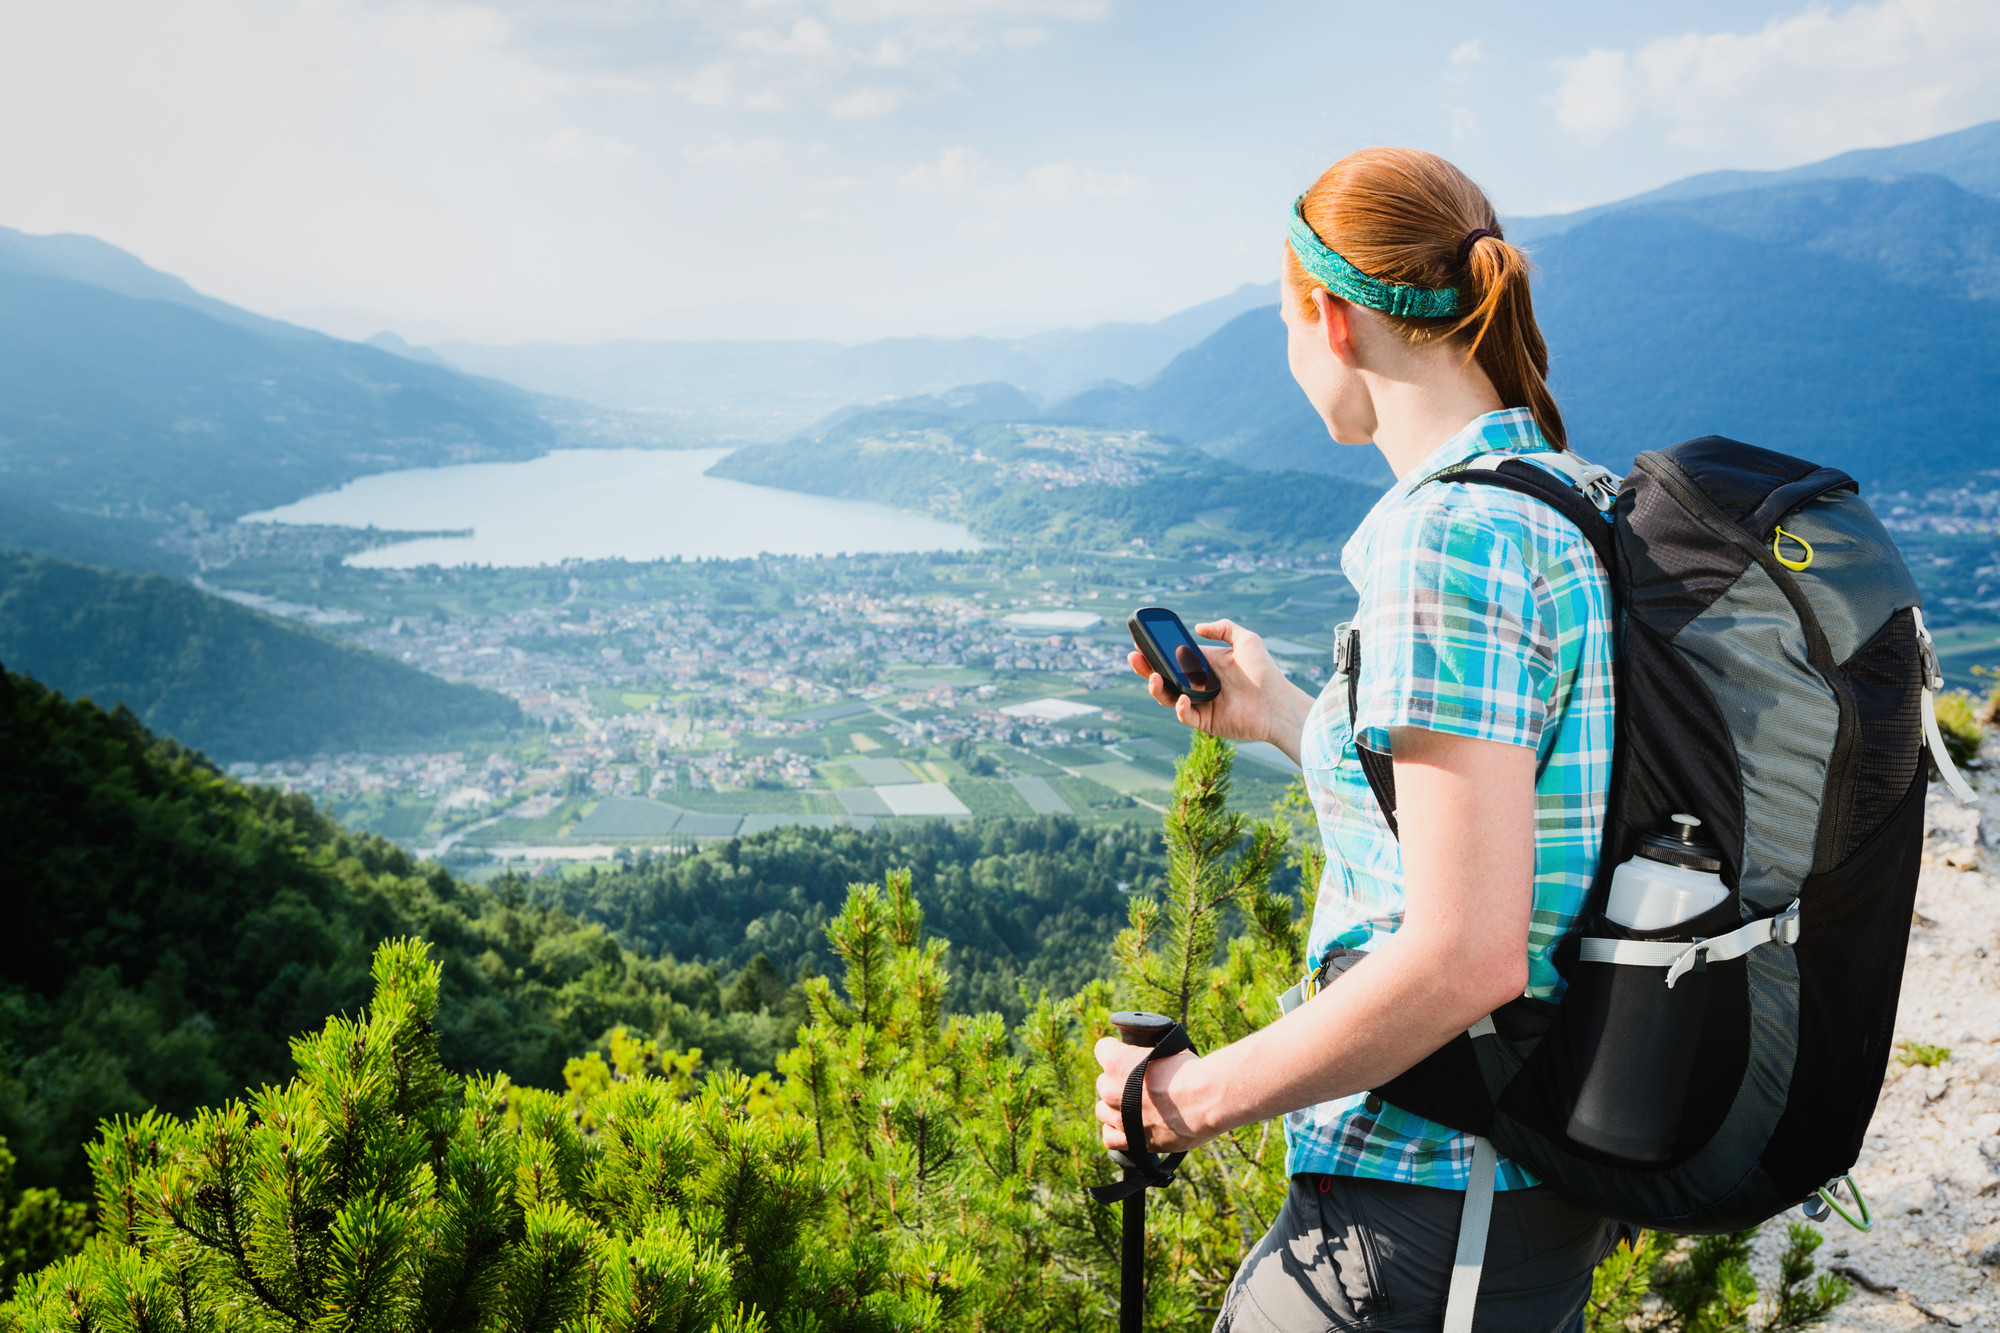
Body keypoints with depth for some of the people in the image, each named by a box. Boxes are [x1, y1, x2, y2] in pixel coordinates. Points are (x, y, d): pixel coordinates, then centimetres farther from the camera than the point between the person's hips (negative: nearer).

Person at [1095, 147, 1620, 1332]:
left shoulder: (1447, 535, -21)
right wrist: (1285, 717, 20)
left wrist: (1196, 1098, -16)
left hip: (1425, 1212, -9)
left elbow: (1463, 957, -26)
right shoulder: (1573, 511, 8)